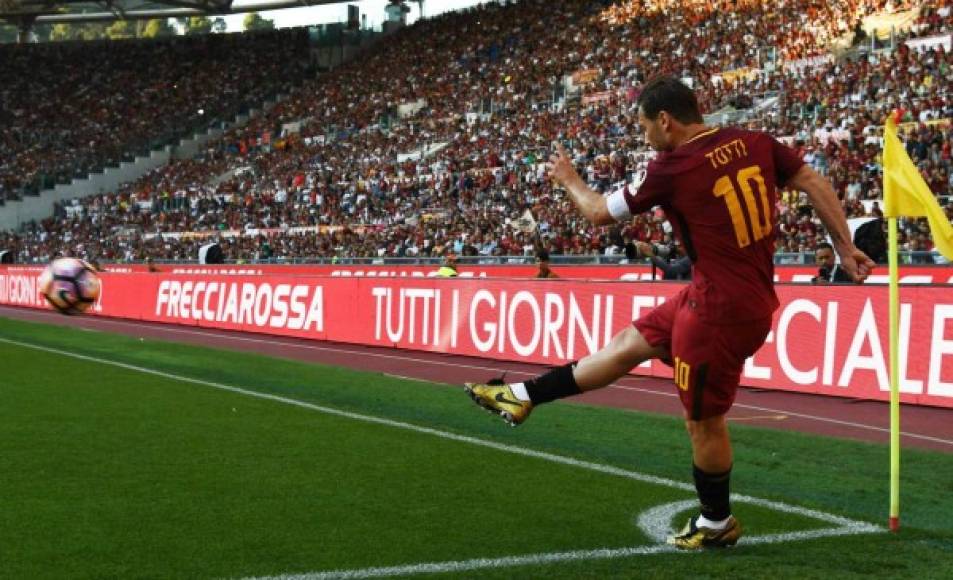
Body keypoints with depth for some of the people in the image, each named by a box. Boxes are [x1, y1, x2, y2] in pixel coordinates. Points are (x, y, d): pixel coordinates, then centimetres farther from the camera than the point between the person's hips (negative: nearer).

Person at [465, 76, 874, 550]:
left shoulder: (671, 169, -16)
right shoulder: (754, 142, -1)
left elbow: (600, 212, -2)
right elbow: (815, 184, 1)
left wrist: (568, 180, 18)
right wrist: (845, 248, 9)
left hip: (721, 308, -9)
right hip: (715, 294, 9)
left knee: (703, 418, 9)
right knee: (629, 342, 17)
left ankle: (717, 523, 28)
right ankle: (522, 397, 28)